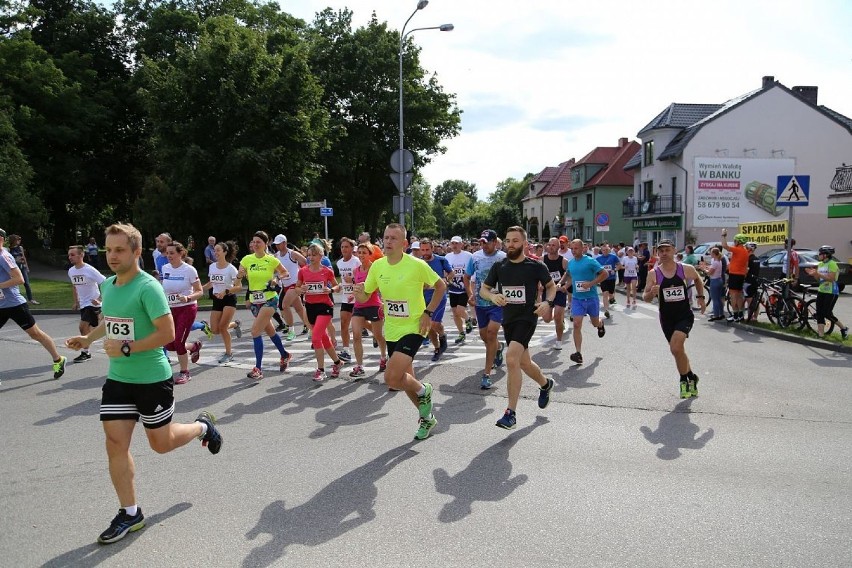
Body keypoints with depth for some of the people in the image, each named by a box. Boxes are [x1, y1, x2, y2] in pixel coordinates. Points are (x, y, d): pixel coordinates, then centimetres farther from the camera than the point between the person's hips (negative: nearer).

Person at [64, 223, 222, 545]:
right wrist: (88, 338, 9)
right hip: (117, 378, 7)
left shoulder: (148, 287, -19)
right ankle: (130, 513, 14)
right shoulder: (108, 285, 5)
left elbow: (167, 333, -23)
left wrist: (126, 349, -24)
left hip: (152, 379, -6)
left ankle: (203, 426, 38)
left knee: (161, 443, 8)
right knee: (115, 443, 1)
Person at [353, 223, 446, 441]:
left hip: (413, 328, -6)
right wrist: (359, 294, -19)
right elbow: (365, 296, 5)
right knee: (405, 379, 15)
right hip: (391, 330, 6)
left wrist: (428, 312, -11)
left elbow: (441, 286, -3)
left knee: (392, 378, -20)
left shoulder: (417, 265, -16)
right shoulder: (377, 266, -1)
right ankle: (426, 417, 37)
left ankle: (423, 391, 11)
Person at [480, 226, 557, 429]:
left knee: (511, 359, -22)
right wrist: (493, 296, -15)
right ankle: (545, 384, 52)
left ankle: (511, 413, -16)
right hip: (508, 318, 6)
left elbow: (551, 286, 8)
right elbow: (483, 289, 8)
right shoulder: (499, 267, 2)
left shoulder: (535, 266, -7)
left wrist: (548, 302, -12)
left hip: (527, 318, -6)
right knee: (523, 362, 19)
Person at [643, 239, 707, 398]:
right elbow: (645, 298, -4)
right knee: (678, 350, 14)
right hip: (666, 318, 2)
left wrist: (701, 297, 12)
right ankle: (691, 378, 36)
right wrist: (651, 293, -25)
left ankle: (685, 380, -2)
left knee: (675, 348, -21)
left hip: (685, 315, -2)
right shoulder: (654, 274, -7)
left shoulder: (687, 269, -5)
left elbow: (698, 280, 18)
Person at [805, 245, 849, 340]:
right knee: (819, 313, 2)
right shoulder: (820, 264, 11)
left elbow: (831, 278, -22)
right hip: (821, 291, 8)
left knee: (827, 313, -9)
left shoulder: (832, 264, -13)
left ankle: (844, 328, 10)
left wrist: (818, 274, -25)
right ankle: (821, 334, 4)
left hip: (831, 292, -8)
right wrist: (813, 274, -2)